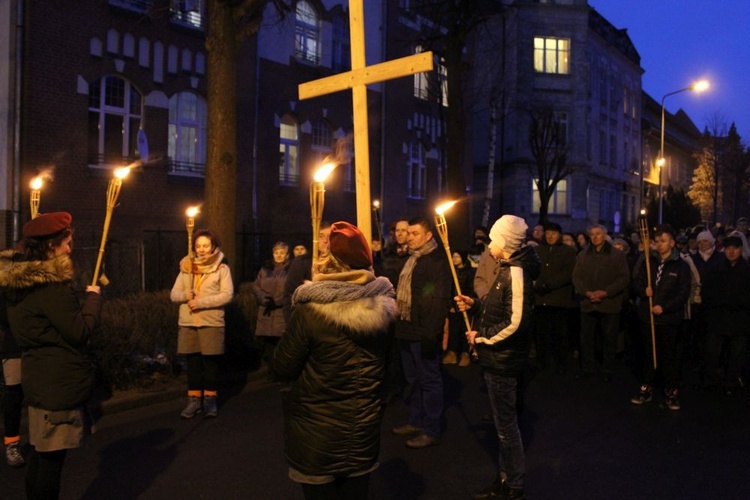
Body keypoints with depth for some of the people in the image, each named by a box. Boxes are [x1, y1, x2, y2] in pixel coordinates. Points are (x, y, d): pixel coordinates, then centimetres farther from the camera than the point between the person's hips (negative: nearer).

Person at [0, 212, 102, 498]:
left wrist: (82, 300, 14)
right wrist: (93, 296, -6)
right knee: (52, 457, 1)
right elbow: (81, 331, -19)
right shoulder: (51, 284, -21)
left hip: (40, 381, 10)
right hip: (60, 383, -10)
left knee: (40, 453, 18)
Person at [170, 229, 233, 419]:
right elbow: (174, 294, 10)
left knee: (210, 363, 4)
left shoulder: (222, 268, 0)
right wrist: (184, 295, -12)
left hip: (211, 323, -3)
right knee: (193, 363, 8)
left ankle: (210, 400, 16)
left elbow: (227, 294, -11)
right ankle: (194, 400, 18)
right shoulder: (186, 267, 11)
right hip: (188, 323, 3)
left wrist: (201, 302, -17)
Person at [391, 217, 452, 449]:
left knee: (429, 380, 2)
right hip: (407, 329, 9)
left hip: (423, 332, -9)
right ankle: (416, 421, 30)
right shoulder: (411, 259, 15)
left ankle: (432, 430, 12)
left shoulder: (437, 260, -14)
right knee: (412, 379, 17)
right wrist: (398, 322, 14)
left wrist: (432, 332, -23)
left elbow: (441, 299, -20)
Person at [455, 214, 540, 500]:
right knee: (504, 421, 20)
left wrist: (480, 337, -18)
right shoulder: (509, 270, 10)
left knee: (506, 424, 4)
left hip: (504, 361, -10)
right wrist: (475, 304, 7)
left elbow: (516, 323, -28)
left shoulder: (516, 273, -22)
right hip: (498, 360, 10)